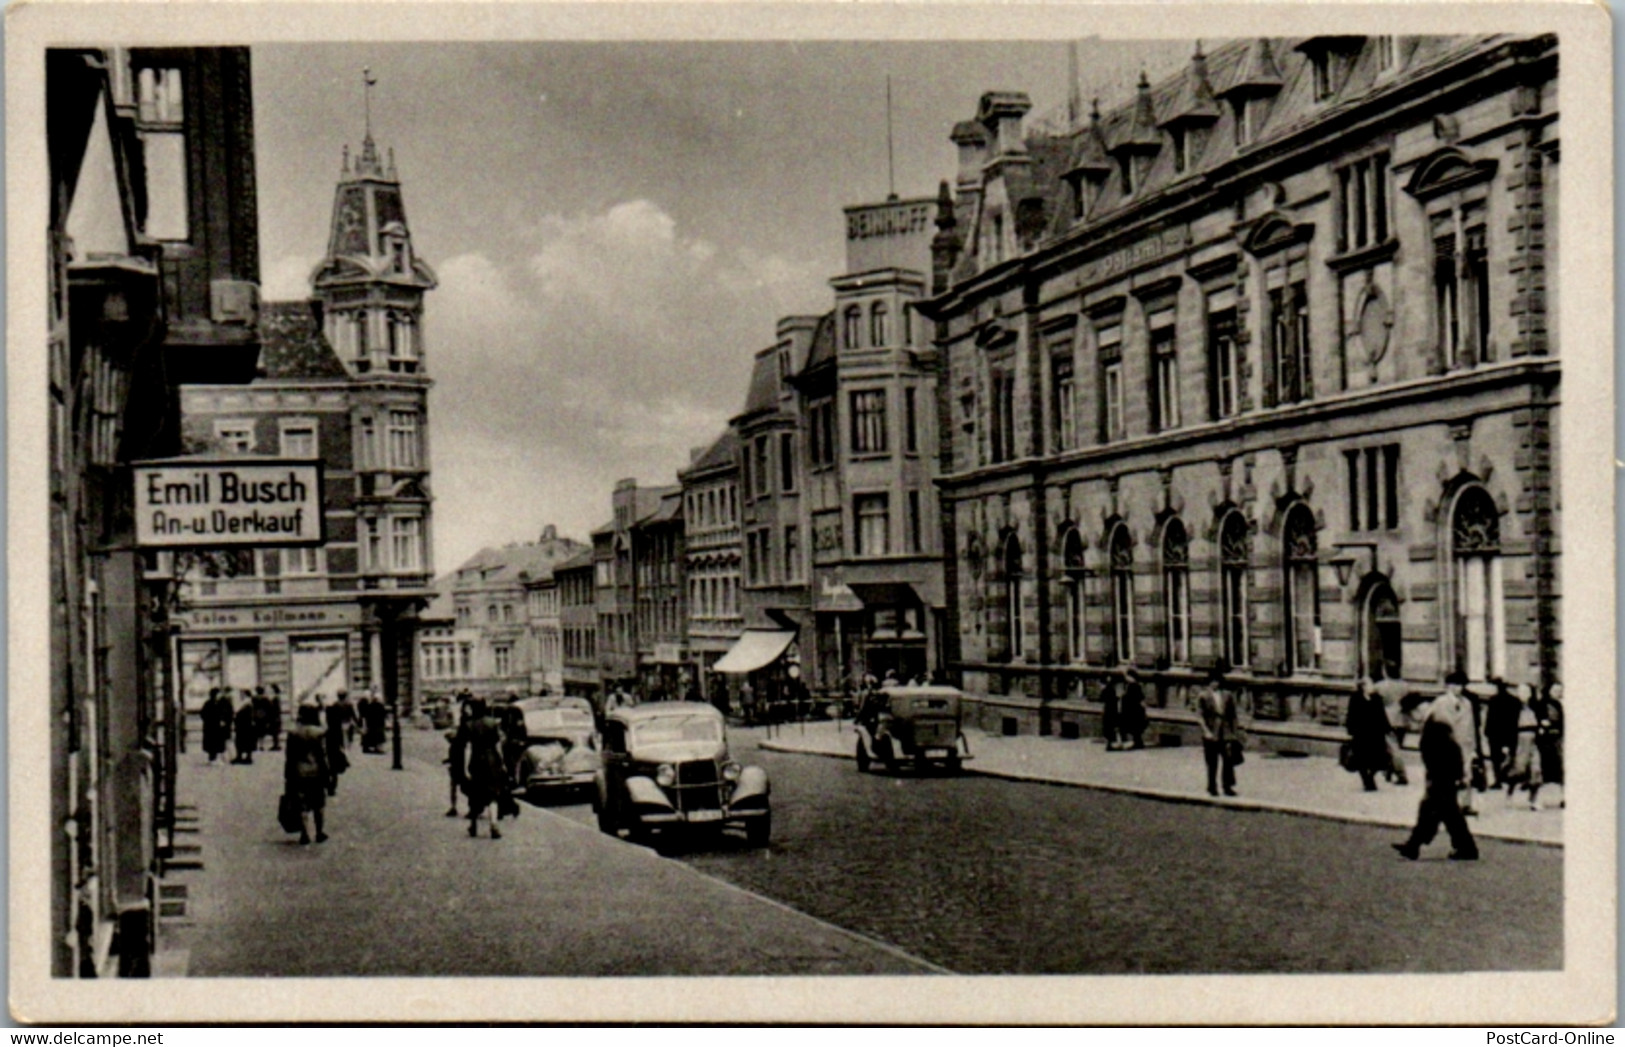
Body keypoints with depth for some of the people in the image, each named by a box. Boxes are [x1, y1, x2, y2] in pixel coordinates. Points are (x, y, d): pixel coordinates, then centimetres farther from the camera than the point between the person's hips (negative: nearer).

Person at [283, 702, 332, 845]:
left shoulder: (293, 734, -2)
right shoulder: (319, 733, -7)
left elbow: (289, 758, 1)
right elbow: (323, 756, -6)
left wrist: (287, 776, 7)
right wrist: (327, 774, 1)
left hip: (299, 774, 1)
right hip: (316, 772, -1)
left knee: (302, 806, 4)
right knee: (318, 806, 12)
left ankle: (304, 834, 2)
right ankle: (319, 833, 16)